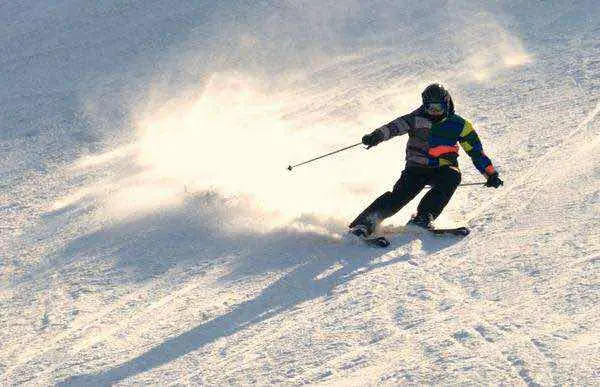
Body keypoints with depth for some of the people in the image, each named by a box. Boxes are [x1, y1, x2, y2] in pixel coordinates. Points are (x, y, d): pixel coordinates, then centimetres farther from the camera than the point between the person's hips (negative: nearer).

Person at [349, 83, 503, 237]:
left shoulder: (458, 125, 1)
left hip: (442, 169, 1)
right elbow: (397, 126, -19)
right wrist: (378, 135, -38)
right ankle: (365, 222, -23)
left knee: (453, 176, -31)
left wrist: (491, 174, 1)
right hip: (417, 167, -1)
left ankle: (423, 217, -30)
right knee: (401, 194, -22)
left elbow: (476, 150, 5)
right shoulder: (418, 119, -3)